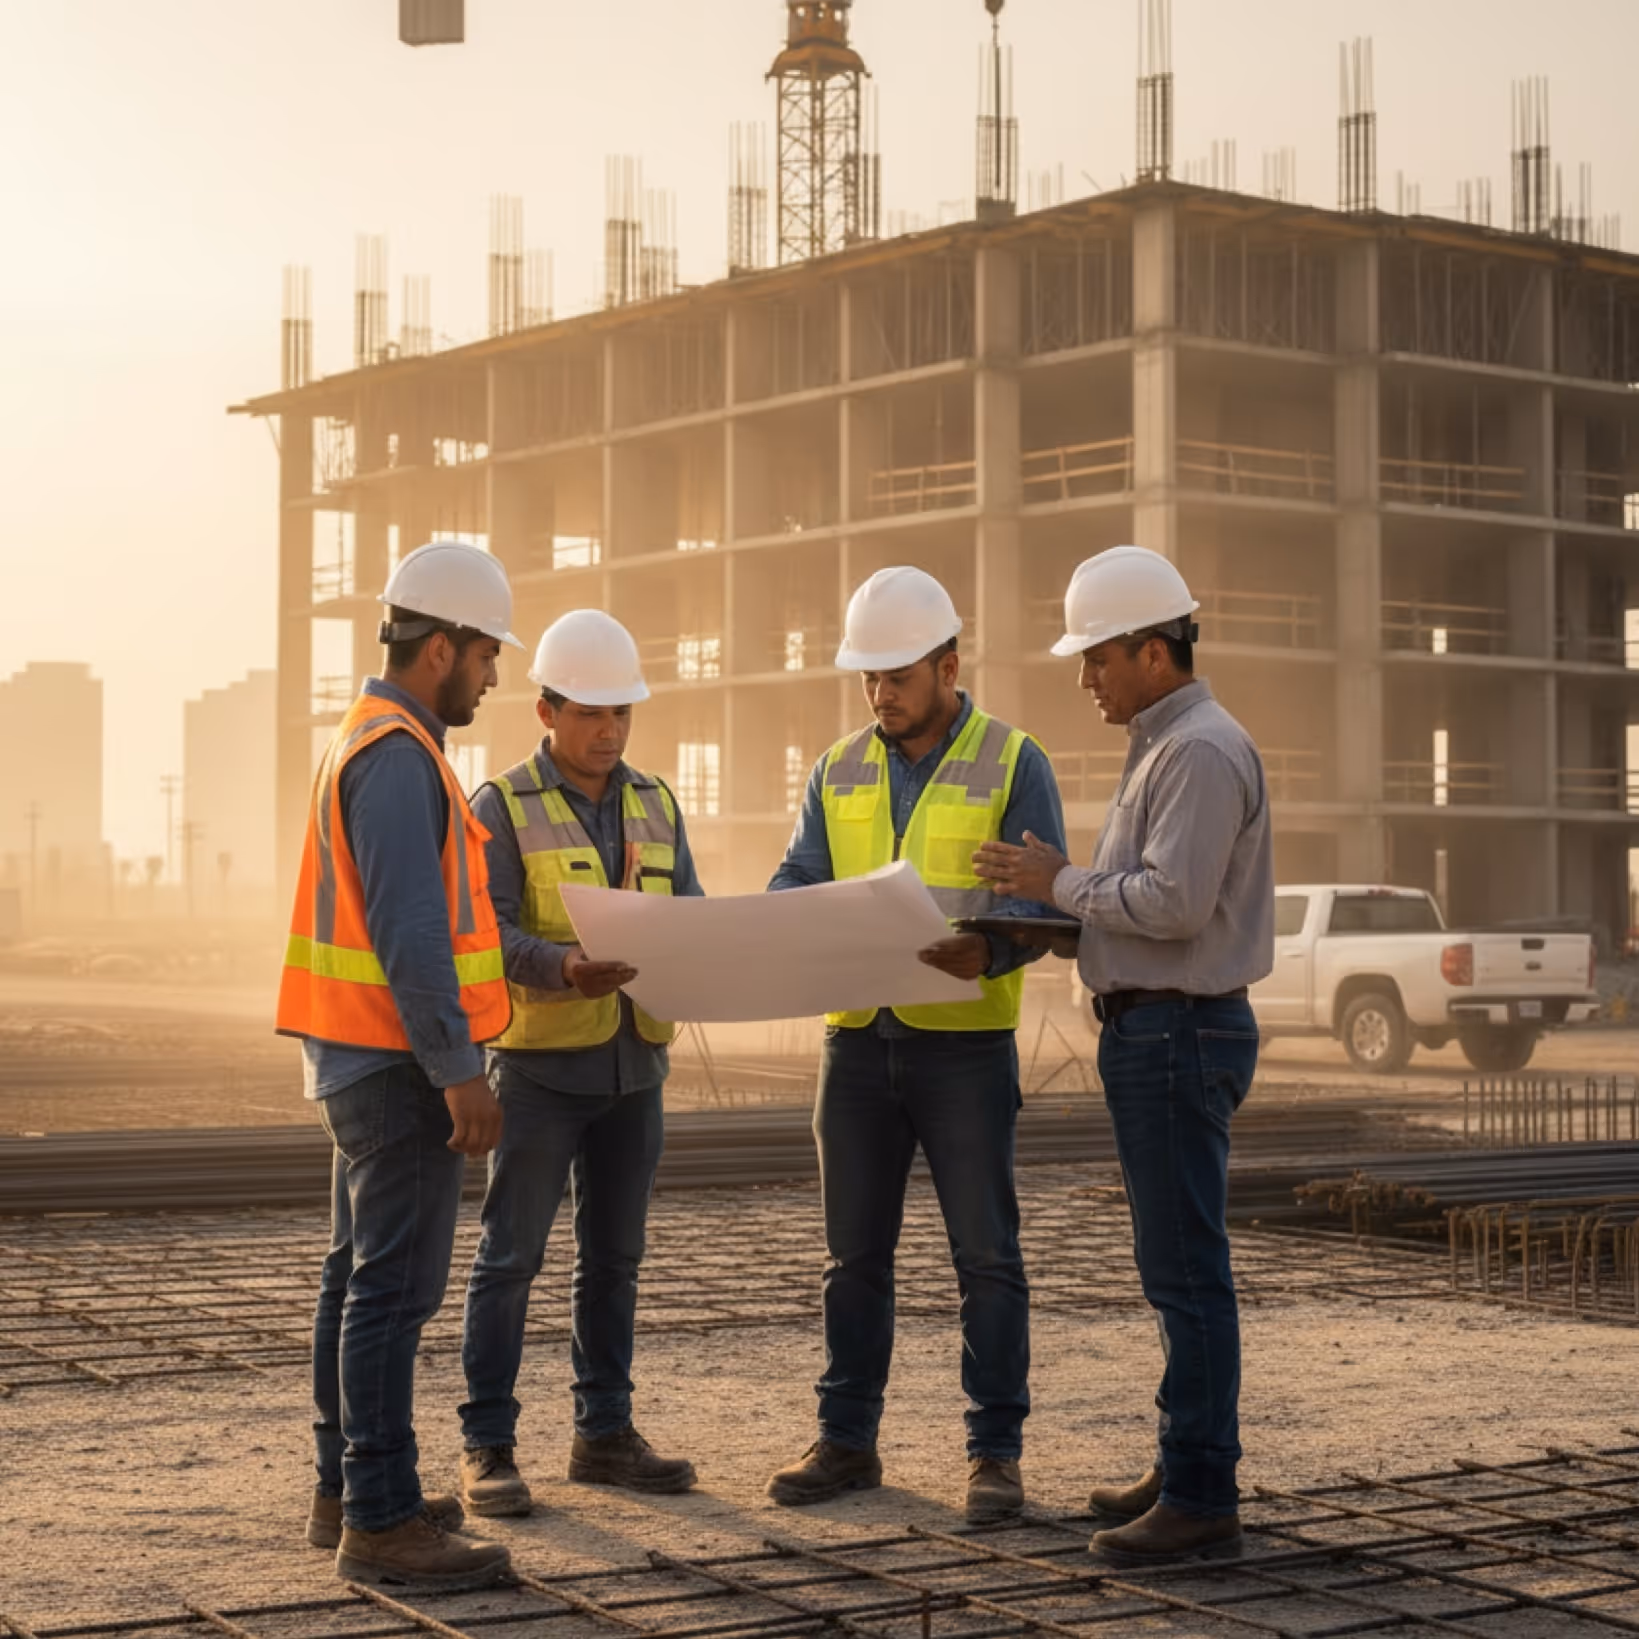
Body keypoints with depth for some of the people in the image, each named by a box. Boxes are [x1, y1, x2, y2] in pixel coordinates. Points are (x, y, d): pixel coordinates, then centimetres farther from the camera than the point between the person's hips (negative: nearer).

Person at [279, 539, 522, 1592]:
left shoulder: (372, 742, 17)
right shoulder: (398, 755, -17)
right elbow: (411, 929, -24)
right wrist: (458, 1068, -24)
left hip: (368, 1059, 11)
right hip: (401, 1062, -11)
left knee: (363, 1275, 15)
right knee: (395, 1284, -9)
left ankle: (346, 1490, 23)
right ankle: (382, 1521, -7)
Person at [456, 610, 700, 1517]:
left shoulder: (654, 805, 12)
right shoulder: (504, 806, -5)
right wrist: (564, 968, -32)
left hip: (633, 1063, 6)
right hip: (540, 1062, -5)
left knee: (614, 1255, 12)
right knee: (510, 1255, -2)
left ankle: (604, 1433, 21)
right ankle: (487, 1446, 4)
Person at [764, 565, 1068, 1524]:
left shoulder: (1012, 763, -1)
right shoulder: (841, 772, 12)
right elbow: (797, 882, 9)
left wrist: (987, 951, -28)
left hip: (966, 1042, -4)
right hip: (859, 1039, 4)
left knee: (986, 1254, 0)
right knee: (856, 1253, 10)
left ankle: (996, 1452, 8)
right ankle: (848, 1442, 19)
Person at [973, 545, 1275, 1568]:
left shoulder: (1203, 751, -15)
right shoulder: (1165, 747, 18)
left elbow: (1173, 902, -24)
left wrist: (1062, 885, -12)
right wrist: (1063, 894, 11)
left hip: (1179, 1032, -11)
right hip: (1152, 1029, 11)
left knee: (1186, 1270, -8)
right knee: (1178, 1266, 14)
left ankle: (1203, 1502, -5)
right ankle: (1186, 1469, 21)